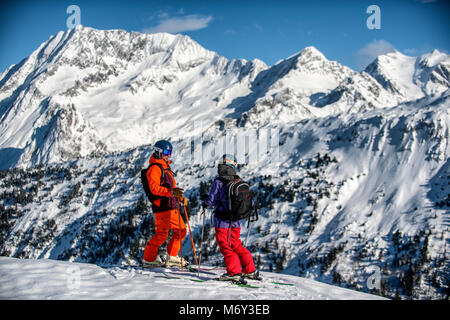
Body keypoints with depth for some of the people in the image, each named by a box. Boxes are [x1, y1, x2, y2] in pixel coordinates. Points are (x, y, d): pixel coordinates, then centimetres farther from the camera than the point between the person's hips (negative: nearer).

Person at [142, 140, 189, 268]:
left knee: (181, 230, 11)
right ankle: (148, 259, 4)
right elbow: (154, 188, -21)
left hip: (172, 206, 10)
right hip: (162, 206, -10)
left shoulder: (166, 167, 23)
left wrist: (180, 197, 18)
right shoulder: (155, 168, -9)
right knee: (162, 234, -8)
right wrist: (171, 191, -31)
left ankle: (171, 257, 20)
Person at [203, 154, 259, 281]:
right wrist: (251, 205, 29)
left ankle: (234, 273, -4)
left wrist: (205, 202, 10)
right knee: (236, 245, 19)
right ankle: (250, 270, 20)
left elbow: (212, 200, -12)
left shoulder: (218, 182, -12)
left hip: (222, 221, -5)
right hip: (235, 221, 5)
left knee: (225, 247, 2)